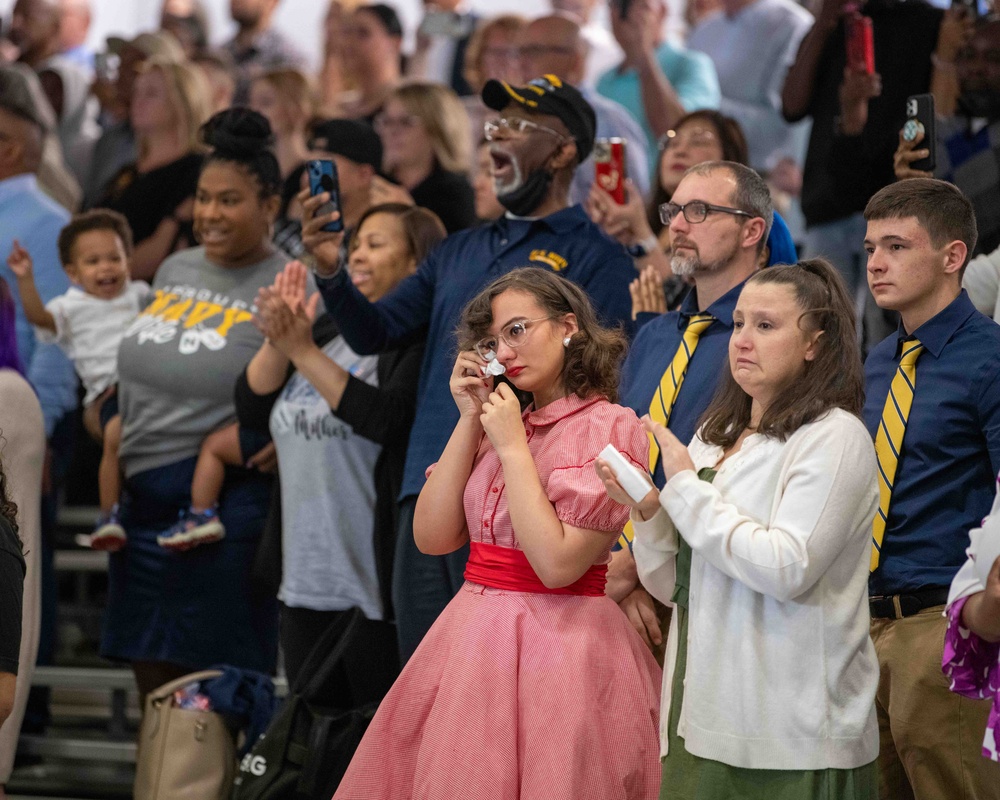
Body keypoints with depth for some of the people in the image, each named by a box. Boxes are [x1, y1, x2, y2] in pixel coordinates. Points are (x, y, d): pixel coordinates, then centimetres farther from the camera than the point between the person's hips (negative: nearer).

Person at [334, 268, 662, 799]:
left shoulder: (608, 427, -9)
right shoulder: (500, 422, 13)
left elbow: (557, 564, -19)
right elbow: (432, 536, 5)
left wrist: (513, 447, -12)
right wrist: (470, 420, 2)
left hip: (559, 646, -7)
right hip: (474, 632, 7)